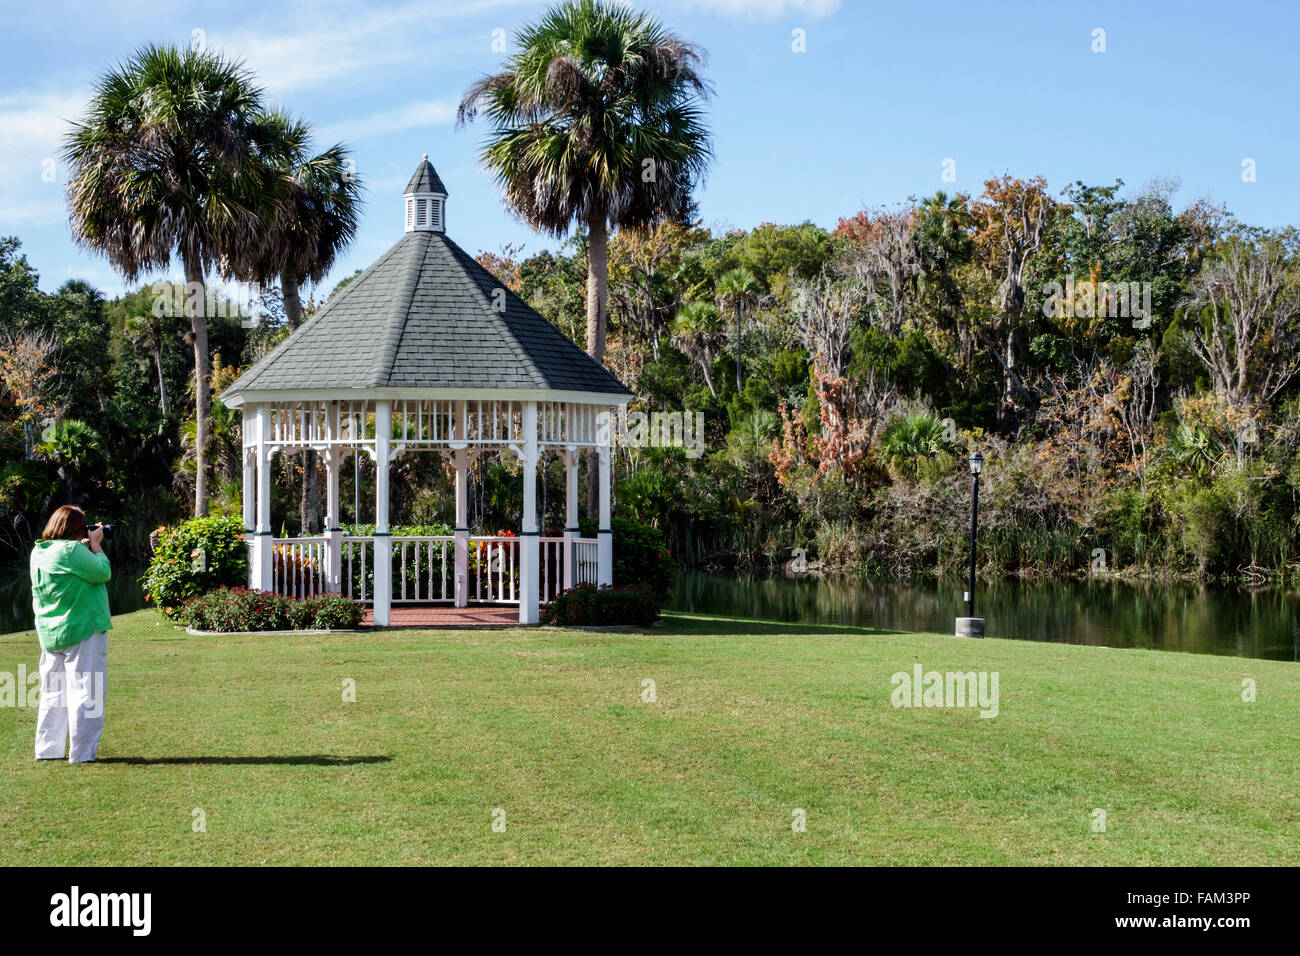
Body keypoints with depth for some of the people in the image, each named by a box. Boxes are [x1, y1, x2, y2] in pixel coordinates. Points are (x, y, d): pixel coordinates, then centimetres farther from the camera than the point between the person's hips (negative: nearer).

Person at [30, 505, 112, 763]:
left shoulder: (38, 552, 9)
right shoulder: (72, 550, -17)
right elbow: (103, 572, -11)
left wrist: (88, 546, 13)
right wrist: (95, 545, 0)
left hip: (50, 633, 8)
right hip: (81, 630, -8)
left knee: (53, 693, 14)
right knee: (85, 693, -3)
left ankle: (48, 749, 17)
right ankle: (81, 752, -3)